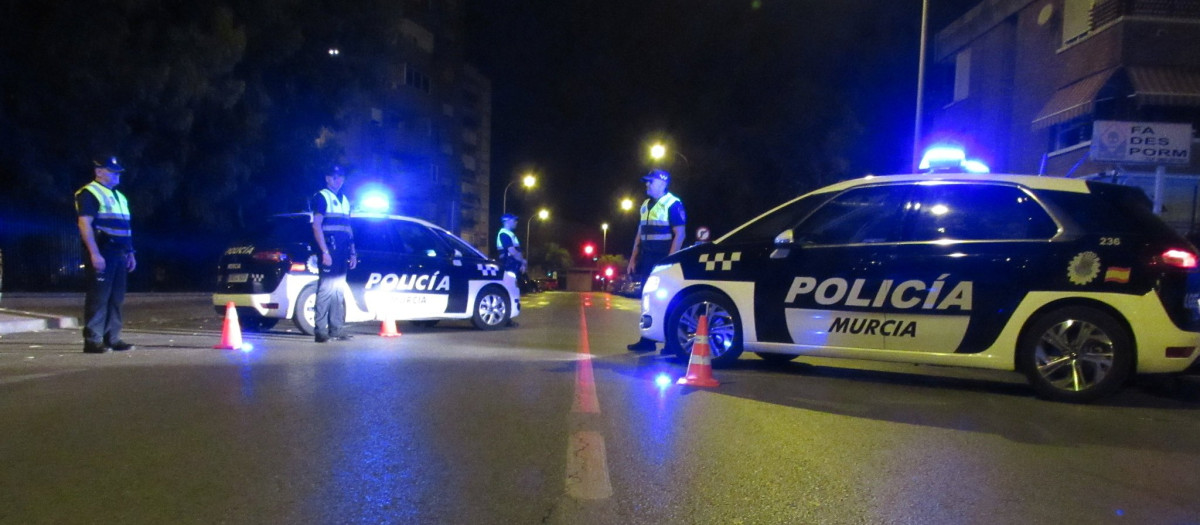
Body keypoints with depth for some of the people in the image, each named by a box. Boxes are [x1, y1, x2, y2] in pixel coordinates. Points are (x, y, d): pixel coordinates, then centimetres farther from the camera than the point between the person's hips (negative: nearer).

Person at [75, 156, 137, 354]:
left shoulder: (119, 196, 22)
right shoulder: (89, 194, -4)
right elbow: (85, 224, -14)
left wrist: (130, 252, 20)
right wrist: (94, 254, -21)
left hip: (119, 255, 8)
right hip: (102, 255, -8)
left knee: (116, 299, 9)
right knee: (98, 298, -8)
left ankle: (112, 338, 14)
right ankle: (92, 341, -5)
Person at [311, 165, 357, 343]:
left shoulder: (345, 200, 22)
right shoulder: (321, 197, 1)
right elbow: (316, 226, -7)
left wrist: (353, 253, 17)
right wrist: (325, 251, -16)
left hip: (342, 254, 7)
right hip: (329, 252, -7)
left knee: (339, 291, 8)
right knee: (326, 290, -10)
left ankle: (337, 329, 12)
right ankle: (320, 330, -9)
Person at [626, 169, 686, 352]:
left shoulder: (673, 204, -8)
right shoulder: (646, 205, 17)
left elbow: (679, 235, -14)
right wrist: (633, 259, 15)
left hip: (663, 260, -7)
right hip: (647, 260, 8)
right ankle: (647, 340, 14)